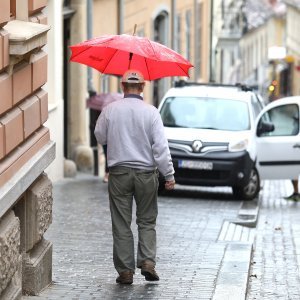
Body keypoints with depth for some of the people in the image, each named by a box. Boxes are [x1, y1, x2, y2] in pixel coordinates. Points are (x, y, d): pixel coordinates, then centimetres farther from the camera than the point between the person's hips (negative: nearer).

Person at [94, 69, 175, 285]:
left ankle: (125, 271, 5)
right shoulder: (151, 112, -6)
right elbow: (161, 146, -9)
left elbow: (100, 137, 10)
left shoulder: (110, 110, -2)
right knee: (147, 221, 13)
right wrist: (169, 174, -6)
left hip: (119, 172, 0)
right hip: (146, 173, 0)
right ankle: (147, 262, -3)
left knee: (121, 224, 6)